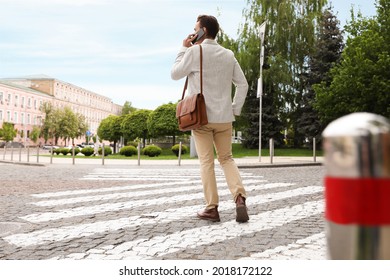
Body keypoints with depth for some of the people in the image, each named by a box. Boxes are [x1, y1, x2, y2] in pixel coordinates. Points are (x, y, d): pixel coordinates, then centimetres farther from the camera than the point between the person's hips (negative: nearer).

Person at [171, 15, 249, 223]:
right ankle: (240, 197, -4)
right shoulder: (229, 55, 9)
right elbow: (242, 84, 9)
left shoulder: (194, 51, -7)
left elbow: (175, 74, 4)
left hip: (201, 116, -4)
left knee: (207, 162, 3)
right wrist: (235, 110, 13)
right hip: (224, 117, 4)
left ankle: (212, 208, 6)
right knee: (227, 159, 14)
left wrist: (183, 49, 10)